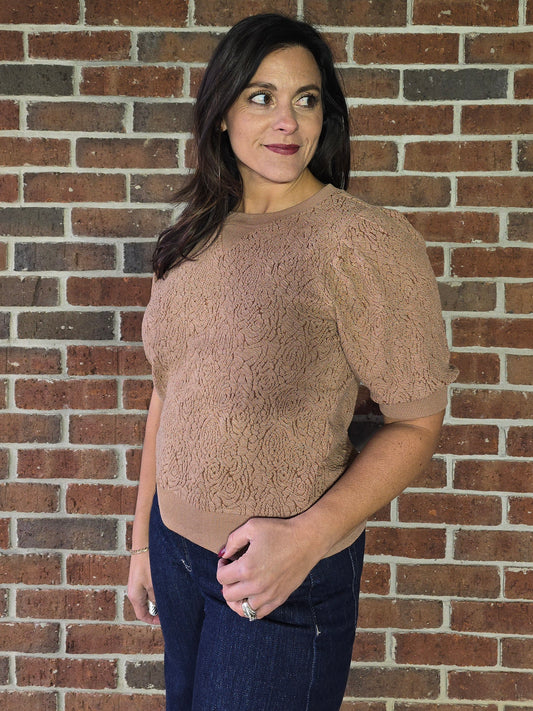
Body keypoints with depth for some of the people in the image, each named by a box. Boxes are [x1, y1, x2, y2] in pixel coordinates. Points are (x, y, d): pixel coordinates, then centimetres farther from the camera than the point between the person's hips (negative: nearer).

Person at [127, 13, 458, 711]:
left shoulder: (367, 239, -17)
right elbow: (166, 397, 9)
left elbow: (416, 422, -13)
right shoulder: (192, 240, 2)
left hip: (290, 574, -5)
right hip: (174, 545, 6)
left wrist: (307, 536, -23)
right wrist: (143, 540, 13)